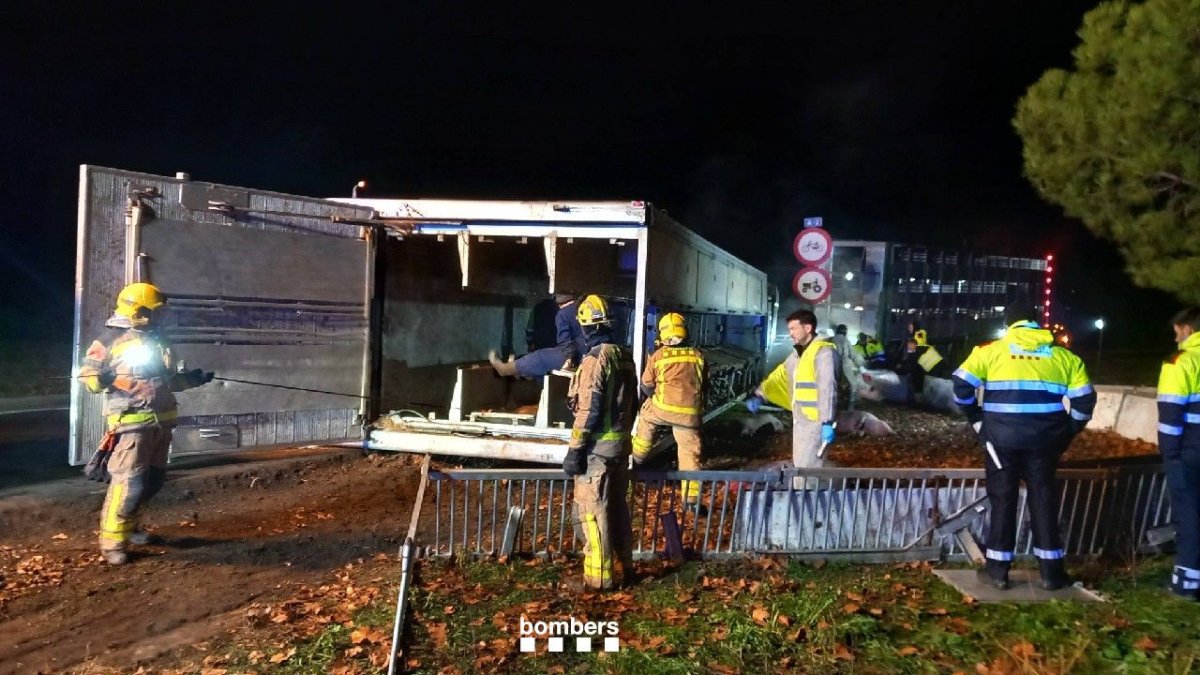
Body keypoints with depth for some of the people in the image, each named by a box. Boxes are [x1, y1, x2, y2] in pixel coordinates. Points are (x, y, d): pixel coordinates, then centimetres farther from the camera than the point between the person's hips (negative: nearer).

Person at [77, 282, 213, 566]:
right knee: (128, 481, -12)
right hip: (132, 421, -7)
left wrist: (193, 379, 19)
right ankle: (112, 542, -3)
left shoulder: (157, 340, 16)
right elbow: (87, 374, -4)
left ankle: (128, 527, 31)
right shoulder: (111, 339, -4)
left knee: (153, 479, 14)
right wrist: (106, 379, -24)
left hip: (161, 421, 8)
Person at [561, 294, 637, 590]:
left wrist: (575, 449, -16)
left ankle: (599, 576, 3)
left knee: (592, 511, -1)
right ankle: (623, 569, 24)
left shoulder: (595, 358, -17)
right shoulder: (625, 356, 9)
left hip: (597, 446, -8)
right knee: (617, 507, 16)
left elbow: (589, 409, -20)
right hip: (621, 443, 8)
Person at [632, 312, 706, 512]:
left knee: (646, 416, 31)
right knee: (690, 453, 8)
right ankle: (692, 499, 8)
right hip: (690, 413, 1)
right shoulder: (698, 355, 10)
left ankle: (637, 456, 43)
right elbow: (703, 385, 20)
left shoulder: (658, 355, 3)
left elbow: (646, 386, 12)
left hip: (663, 407, -1)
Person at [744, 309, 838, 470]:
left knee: (807, 467, -9)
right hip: (800, 419, 10)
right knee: (800, 464, 18)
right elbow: (779, 375, 15)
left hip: (815, 419, -10)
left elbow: (827, 388, -24)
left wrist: (828, 422, -30)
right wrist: (759, 396, 0)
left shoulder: (823, 352, -16)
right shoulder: (797, 353, 15)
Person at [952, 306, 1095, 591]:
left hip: (1001, 437, -1)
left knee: (1003, 499, 7)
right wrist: (1067, 432, 16)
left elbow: (962, 385, -5)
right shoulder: (1063, 356, 8)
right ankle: (1050, 571, 17)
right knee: (1043, 499, 11)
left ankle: (997, 570, 11)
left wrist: (977, 420, 7)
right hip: (1043, 439, 2)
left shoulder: (991, 351, 1)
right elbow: (1084, 399, 6)